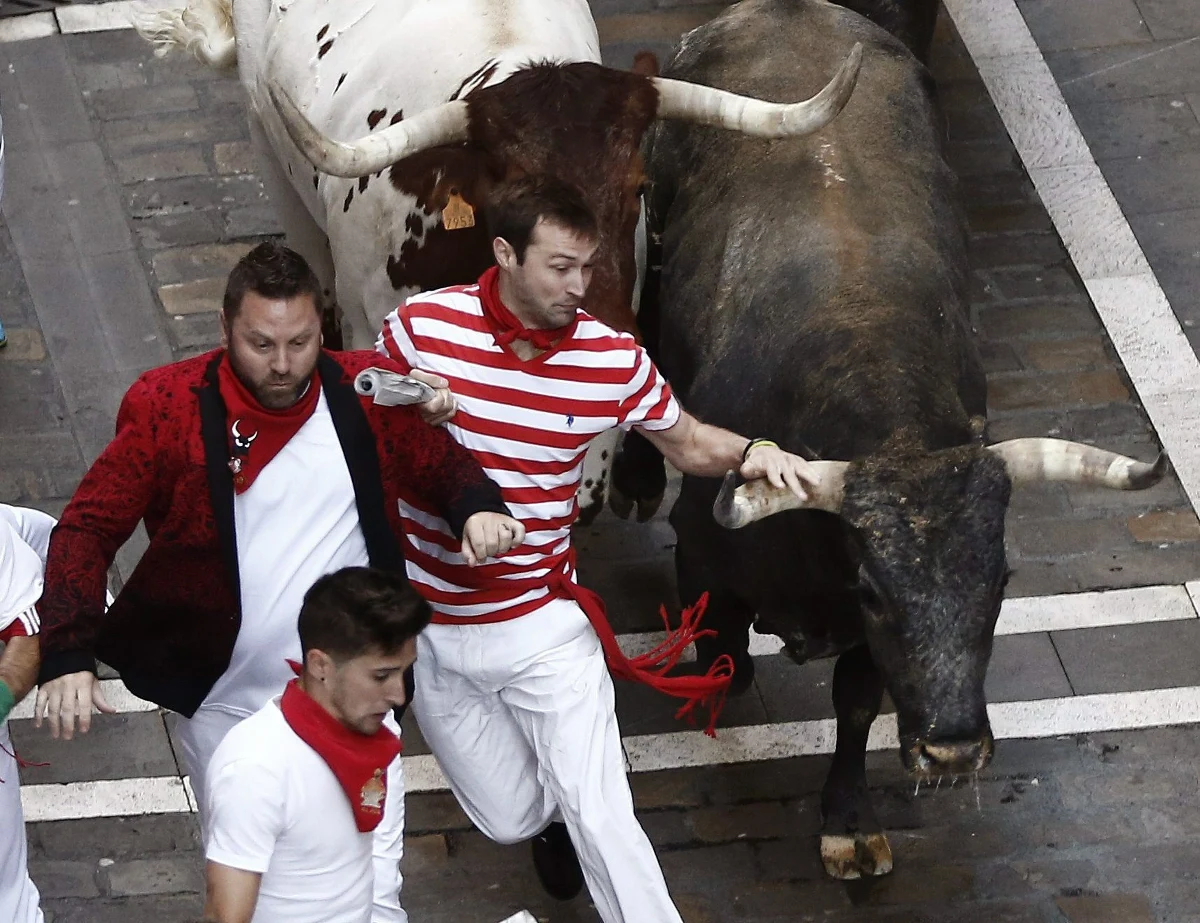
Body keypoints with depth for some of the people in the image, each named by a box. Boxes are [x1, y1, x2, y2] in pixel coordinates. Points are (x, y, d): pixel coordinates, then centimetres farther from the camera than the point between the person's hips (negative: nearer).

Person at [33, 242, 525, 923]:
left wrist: (477, 508, -14)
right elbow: (88, 530, -10)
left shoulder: (370, 395, -5)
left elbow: (444, 464, 10)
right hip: (223, 706, 0)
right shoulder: (171, 408, -11)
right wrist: (68, 657, -23)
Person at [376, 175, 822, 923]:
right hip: (431, 633, 1)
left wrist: (751, 453, -17)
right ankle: (554, 811, 50)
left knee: (600, 814, -8)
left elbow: (685, 441, 4)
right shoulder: (422, 326, -13)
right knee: (513, 819, 13)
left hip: (546, 627, -1)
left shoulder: (613, 358, -11)